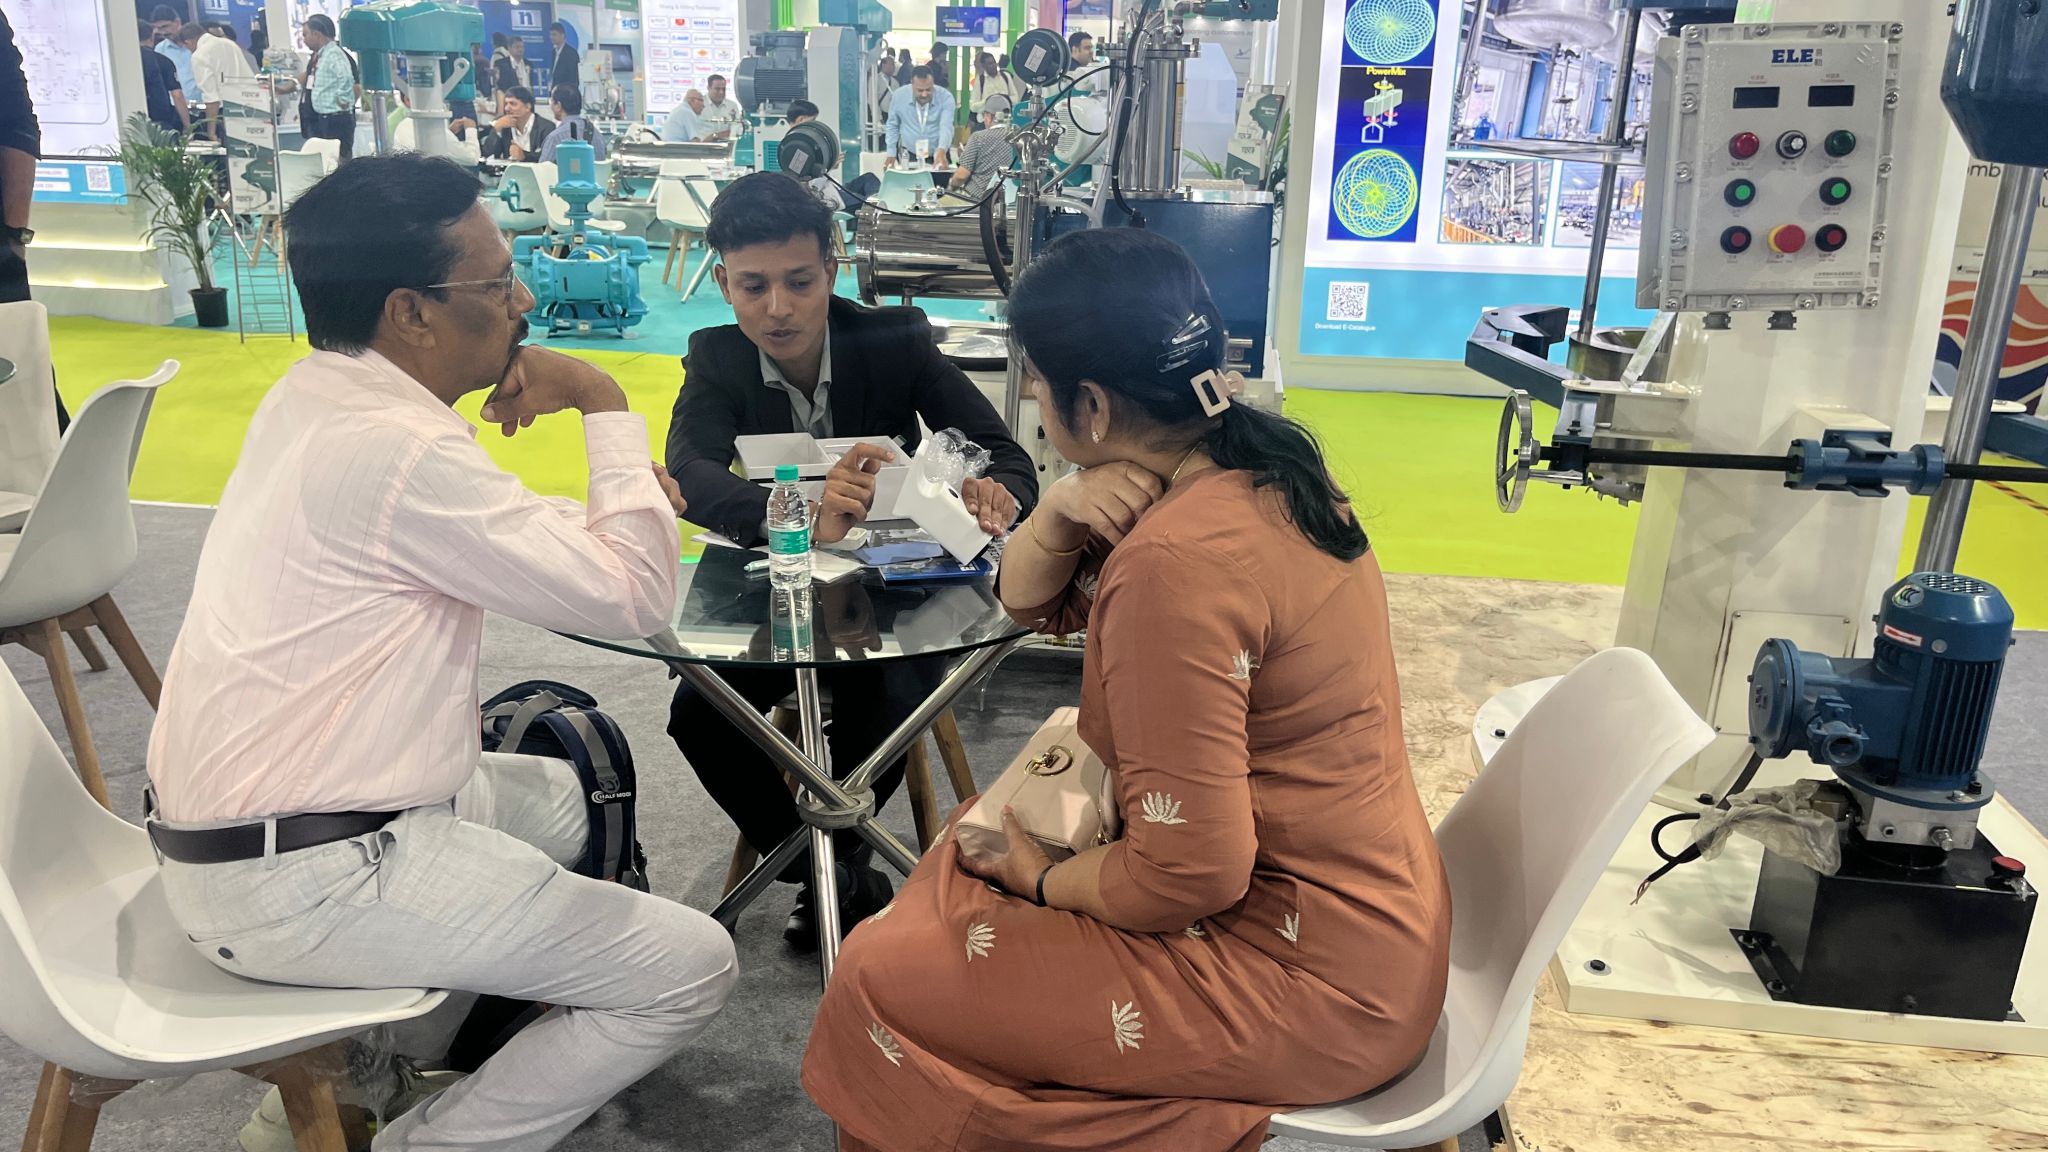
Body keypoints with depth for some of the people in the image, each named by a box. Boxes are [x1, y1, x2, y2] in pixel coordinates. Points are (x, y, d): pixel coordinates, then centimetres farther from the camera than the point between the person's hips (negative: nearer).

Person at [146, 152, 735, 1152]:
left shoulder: (316, 394, 6)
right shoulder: (398, 452, -25)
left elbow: (504, 544, 17)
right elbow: (636, 597, -21)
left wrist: (617, 496, 2)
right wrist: (605, 405, -12)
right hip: (303, 883, -10)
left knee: (556, 800, 30)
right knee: (689, 969, -7)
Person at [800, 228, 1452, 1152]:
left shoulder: (1177, 559, -29)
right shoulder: (1254, 470, 1)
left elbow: (1190, 873, -27)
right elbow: (1030, 600, 9)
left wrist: (1044, 880, -9)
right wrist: (1061, 511, -12)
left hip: (1308, 978, -9)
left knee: (879, 982, -5)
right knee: (969, 852, 20)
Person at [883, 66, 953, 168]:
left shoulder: (945, 97, -14)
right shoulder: (898, 96, -9)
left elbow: (946, 127, -26)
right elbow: (892, 126, 5)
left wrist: (941, 151, -43)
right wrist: (891, 153, 0)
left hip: (936, 156, 0)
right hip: (908, 156, 0)